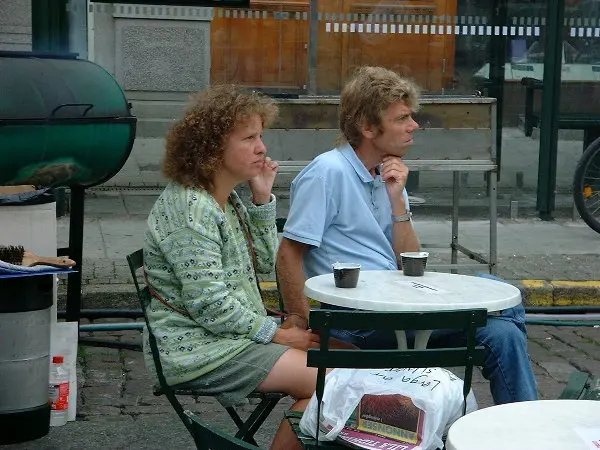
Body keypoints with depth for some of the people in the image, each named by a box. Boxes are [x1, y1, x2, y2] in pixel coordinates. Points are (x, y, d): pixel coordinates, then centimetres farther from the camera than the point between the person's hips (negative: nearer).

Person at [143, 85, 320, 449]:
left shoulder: (228, 199, 11)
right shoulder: (189, 209, -19)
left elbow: (265, 263, 13)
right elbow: (209, 306, -22)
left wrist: (262, 197, 2)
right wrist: (274, 333, -14)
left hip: (232, 336, 9)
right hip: (196, 347, -9)